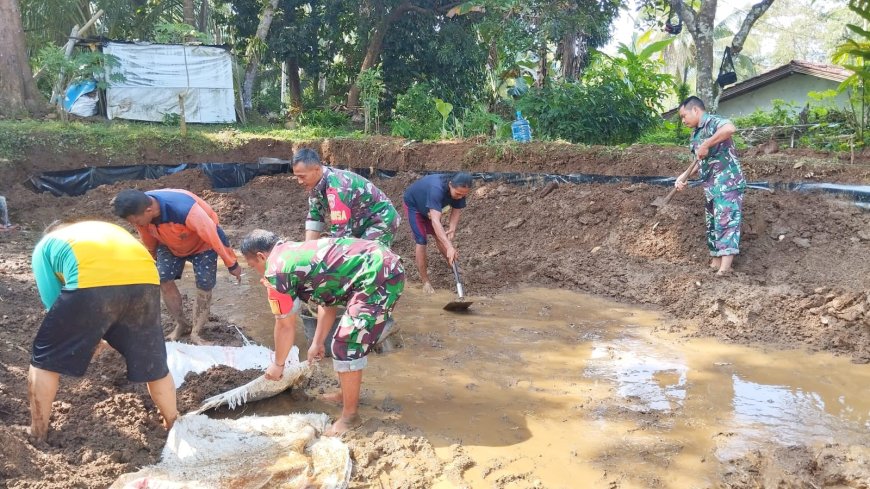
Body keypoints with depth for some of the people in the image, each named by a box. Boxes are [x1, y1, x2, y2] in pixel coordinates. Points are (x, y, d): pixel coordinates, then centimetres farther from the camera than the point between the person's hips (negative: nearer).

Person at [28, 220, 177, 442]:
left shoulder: (45, 245, 32)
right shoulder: (107, 229, 44)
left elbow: (53, 301, 23)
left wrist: (86, 338, 37)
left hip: (91, 284, -4)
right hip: (144, 280, 4)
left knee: (45, 359, 22)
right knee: (154, 366, 23)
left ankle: (38, 433, 33)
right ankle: (174, 428, 39)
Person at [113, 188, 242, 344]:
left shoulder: (183, 209, -45)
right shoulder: (140, 209, -26)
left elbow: (214, 233, -33)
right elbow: (148, 239, -2)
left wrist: (232, 264, -24)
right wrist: (154, 258, 15)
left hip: (202, 242, -5)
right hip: (170, 244, 5)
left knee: (204, 285, -9)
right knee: (163, 280, -3)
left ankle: (196, 333, 6)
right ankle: (182, 325, 15)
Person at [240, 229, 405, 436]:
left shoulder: (276, 270, -5)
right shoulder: (295, 252, 21)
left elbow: (286, 325, 4)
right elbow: (328, 300, 27)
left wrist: (278, 365, 19)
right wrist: (317, 343, 32)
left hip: (379, 277, -10)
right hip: (385, 263, 10)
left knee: (346, 345, -4)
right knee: (350, 338, 23)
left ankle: (349, 416, 9)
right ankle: (348, 394, 38)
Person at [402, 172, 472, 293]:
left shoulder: (459, 190, -26)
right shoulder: (437, 189, -47)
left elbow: (456, 211, -15)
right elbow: (435, 221, -53)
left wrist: (452, 229, -34)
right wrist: (449, 247, -59)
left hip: (429, 207, 7)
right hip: (413, 204, -6)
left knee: (439, 235, 11)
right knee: (421, 240, -12)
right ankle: (425, 282, -4)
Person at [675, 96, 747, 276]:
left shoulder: (712, 122, -11)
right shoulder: (695, 134, 17)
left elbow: (730, 128, -35)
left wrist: (706, 145, -30)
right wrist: (685, 176, 13)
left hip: (728, 183, -10)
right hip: (711, 186, 10)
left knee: (726, 221, -16)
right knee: (712, 223, 12)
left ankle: (725, 266, -22)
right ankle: (716, 263, 20)